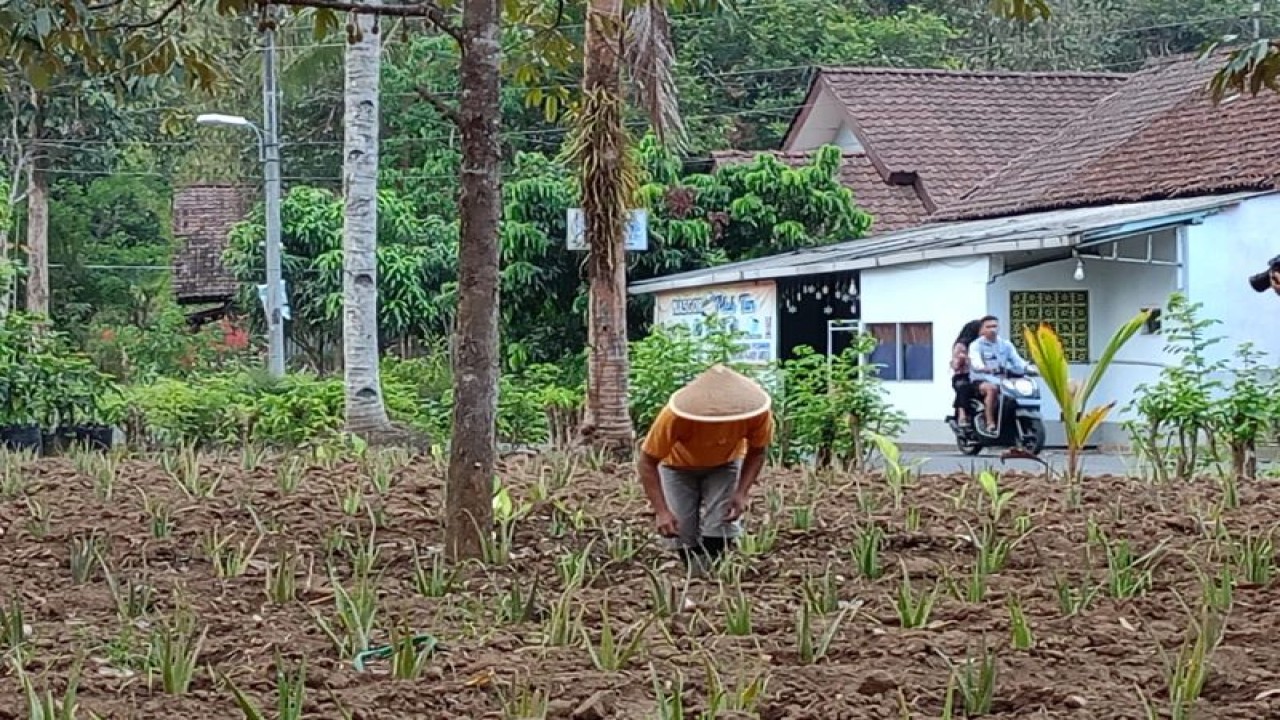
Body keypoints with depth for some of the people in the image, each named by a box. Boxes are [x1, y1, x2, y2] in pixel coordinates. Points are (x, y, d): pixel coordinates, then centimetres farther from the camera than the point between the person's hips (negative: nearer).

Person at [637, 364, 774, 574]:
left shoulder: (756, 410, -34)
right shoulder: (675, 415, -41)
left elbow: (756, 452, -15)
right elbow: (647, 463, -30)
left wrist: (742, 492, -28)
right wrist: (661, 511, -39)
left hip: (725, 464, 1)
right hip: (678, 465, -1)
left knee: (722, 523, -14)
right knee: (683, 529, -8)